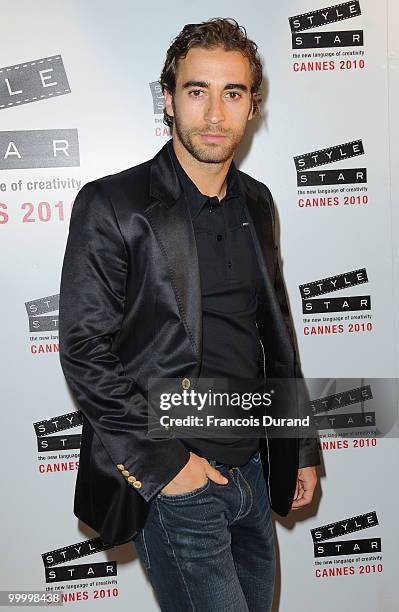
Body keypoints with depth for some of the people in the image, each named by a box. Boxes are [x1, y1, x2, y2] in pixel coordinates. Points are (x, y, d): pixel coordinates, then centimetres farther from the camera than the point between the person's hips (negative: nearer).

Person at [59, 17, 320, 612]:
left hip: (252, 469, 6)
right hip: (172, 485, -6)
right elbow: (84, 352, -13)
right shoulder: (111, 205, -11)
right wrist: (163, 463, -15)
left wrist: (302, 449, 14)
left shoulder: (257, 203, 7)